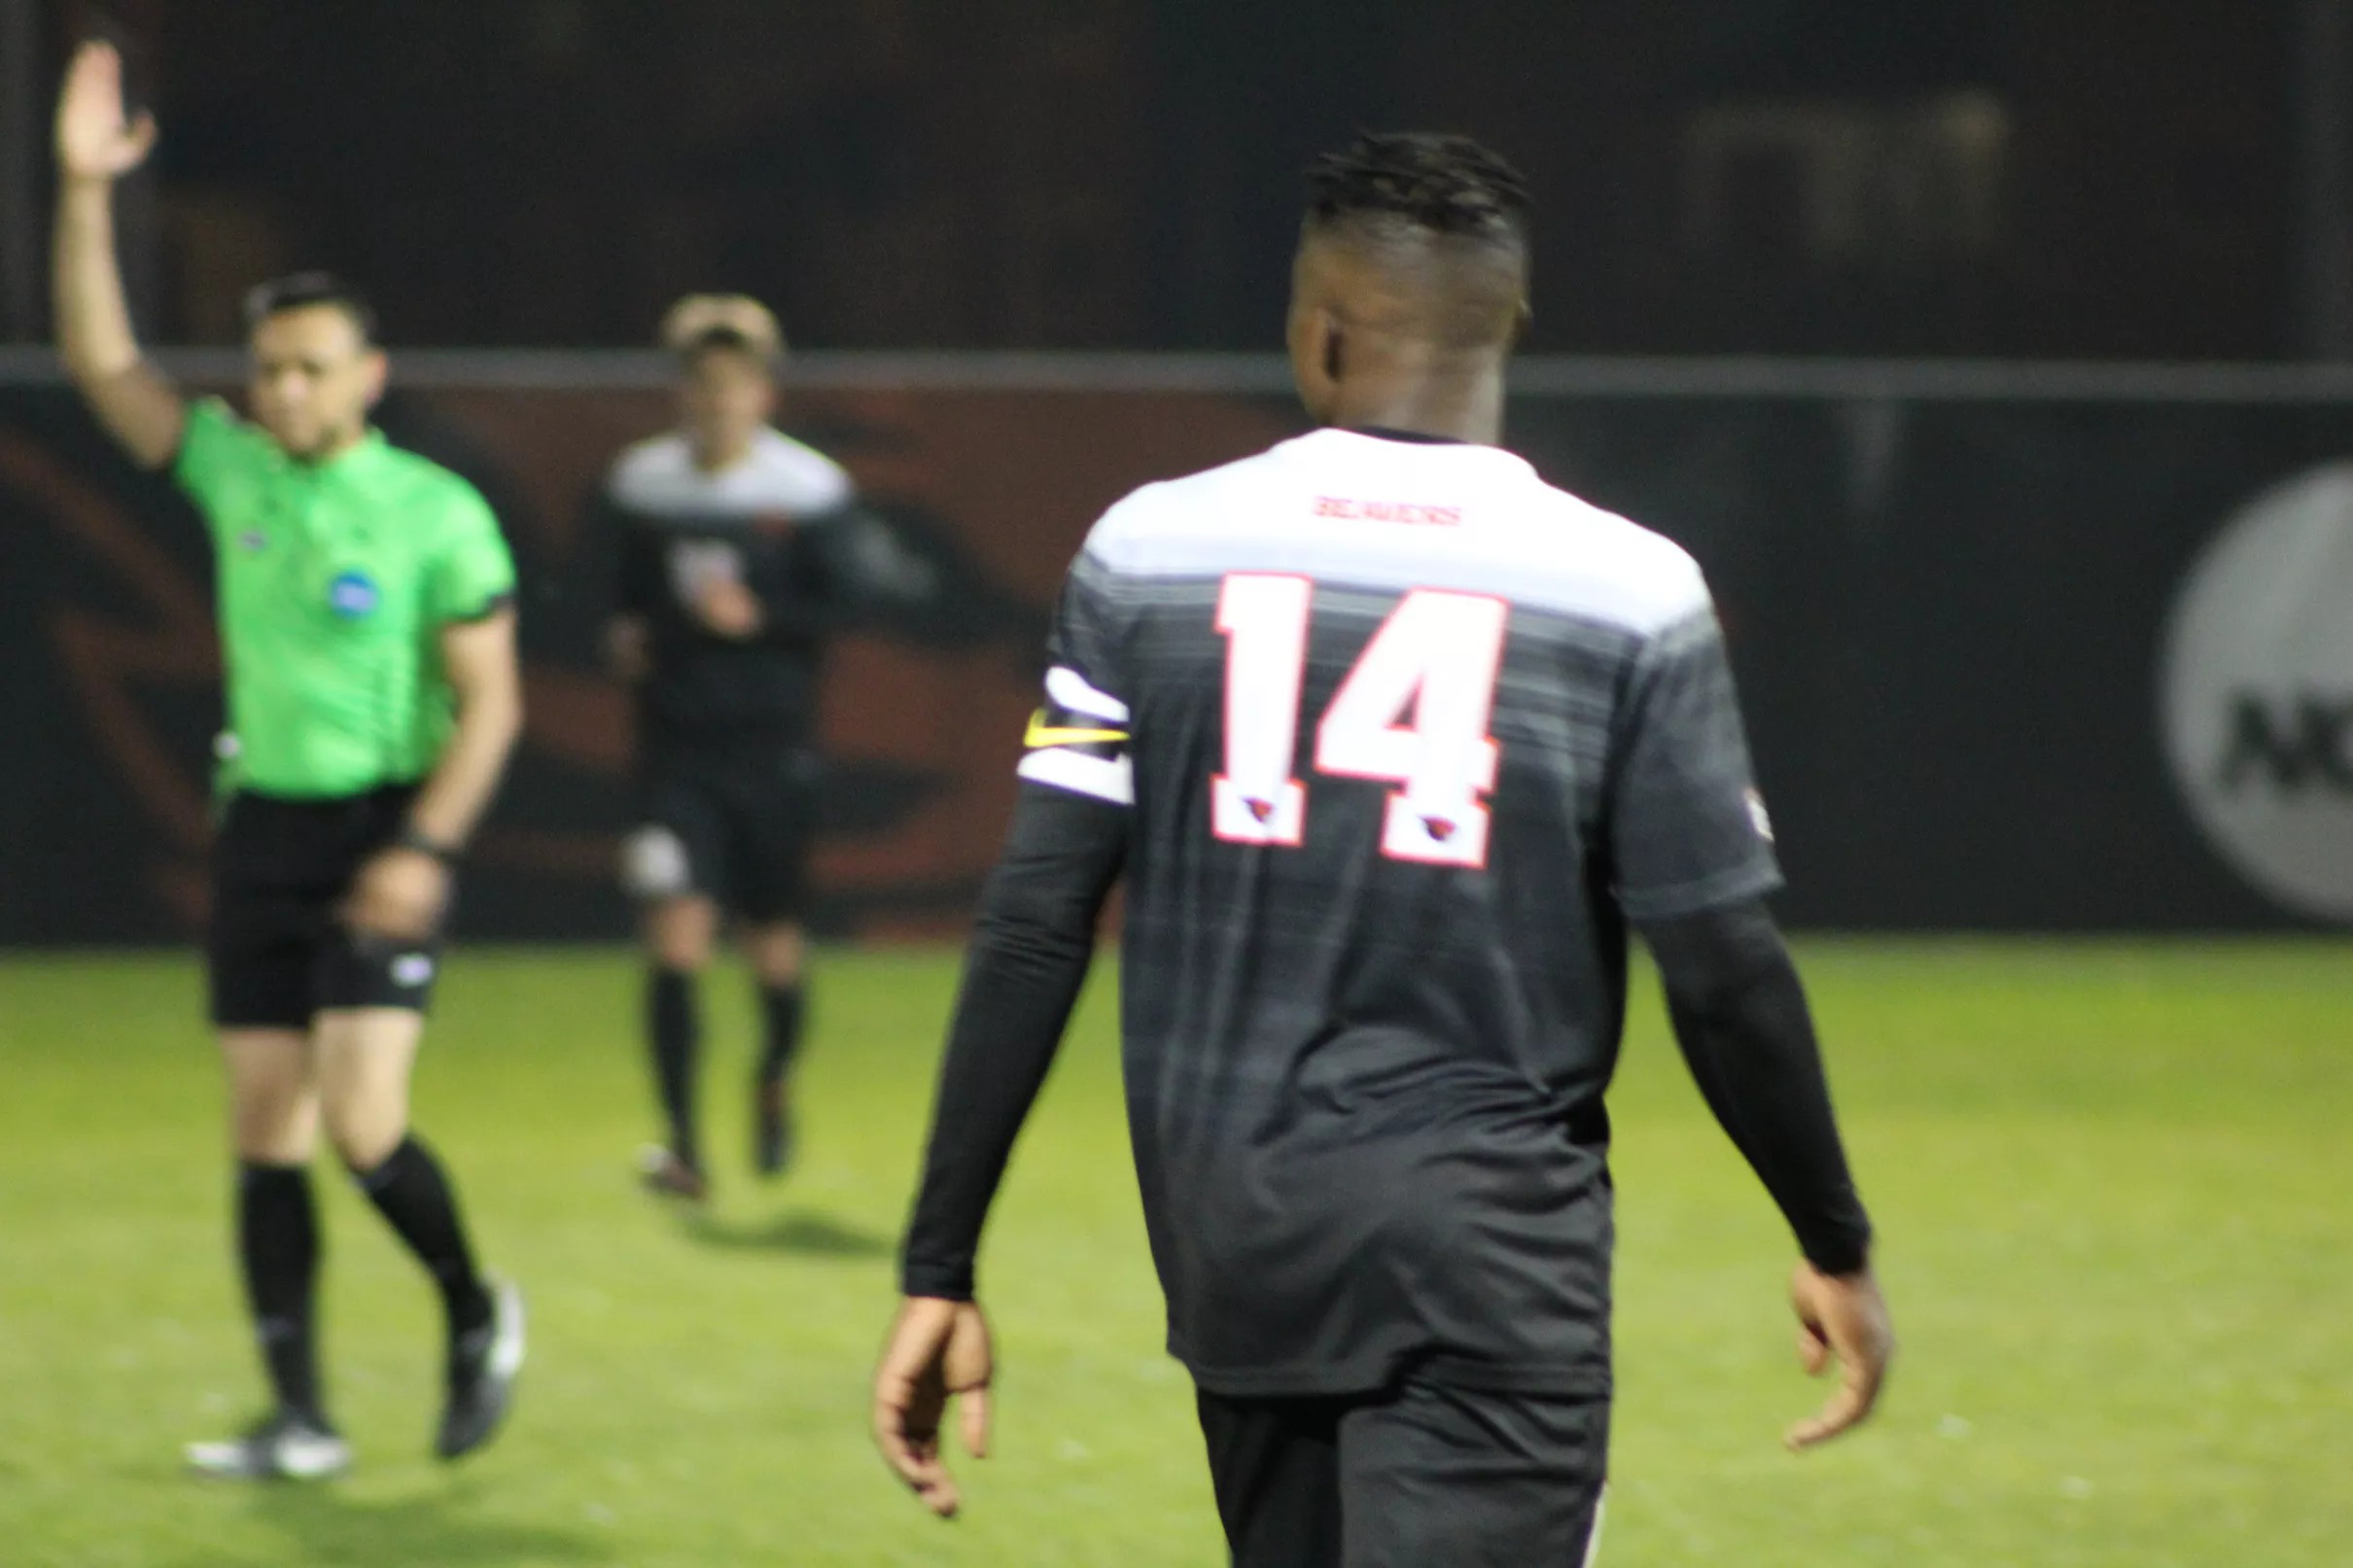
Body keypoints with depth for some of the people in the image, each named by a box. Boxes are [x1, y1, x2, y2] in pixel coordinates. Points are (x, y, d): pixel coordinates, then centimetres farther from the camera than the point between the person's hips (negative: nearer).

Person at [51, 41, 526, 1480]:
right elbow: (102, 361, 1)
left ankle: (478, 1316, 13)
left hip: (384, 833, -5)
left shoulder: (436, 512, -8)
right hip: (264, 823, 5)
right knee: (267, 1133, 2)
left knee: (362, 1125, -14)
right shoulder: (234, 470, 4)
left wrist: (427, 847, -18)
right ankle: (301, 1421, 6)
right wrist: (86, 192, -9)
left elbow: (491, 702, -8)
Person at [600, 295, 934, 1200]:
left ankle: (775, 1080, 42)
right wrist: (626, 629, 1)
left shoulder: (810, 492, -7)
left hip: (772, 747, -1)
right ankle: (682, 1142, -12)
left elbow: (862, 596, -9)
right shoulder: (643, 484, 4)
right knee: (677, 929, -14)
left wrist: (762, 617, -18)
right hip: (676, 745, 1)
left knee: (774, 943, 9)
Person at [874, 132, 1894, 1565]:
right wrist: (1836, 1245, 11)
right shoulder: (1628, 590, -5)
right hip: (1487, 1256, -3)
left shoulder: (1151, 550, 0)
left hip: (1230, 1234, 4)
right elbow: (1727, 974, -4)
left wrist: (942, 1267, 2)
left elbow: (1034, 933, -3)